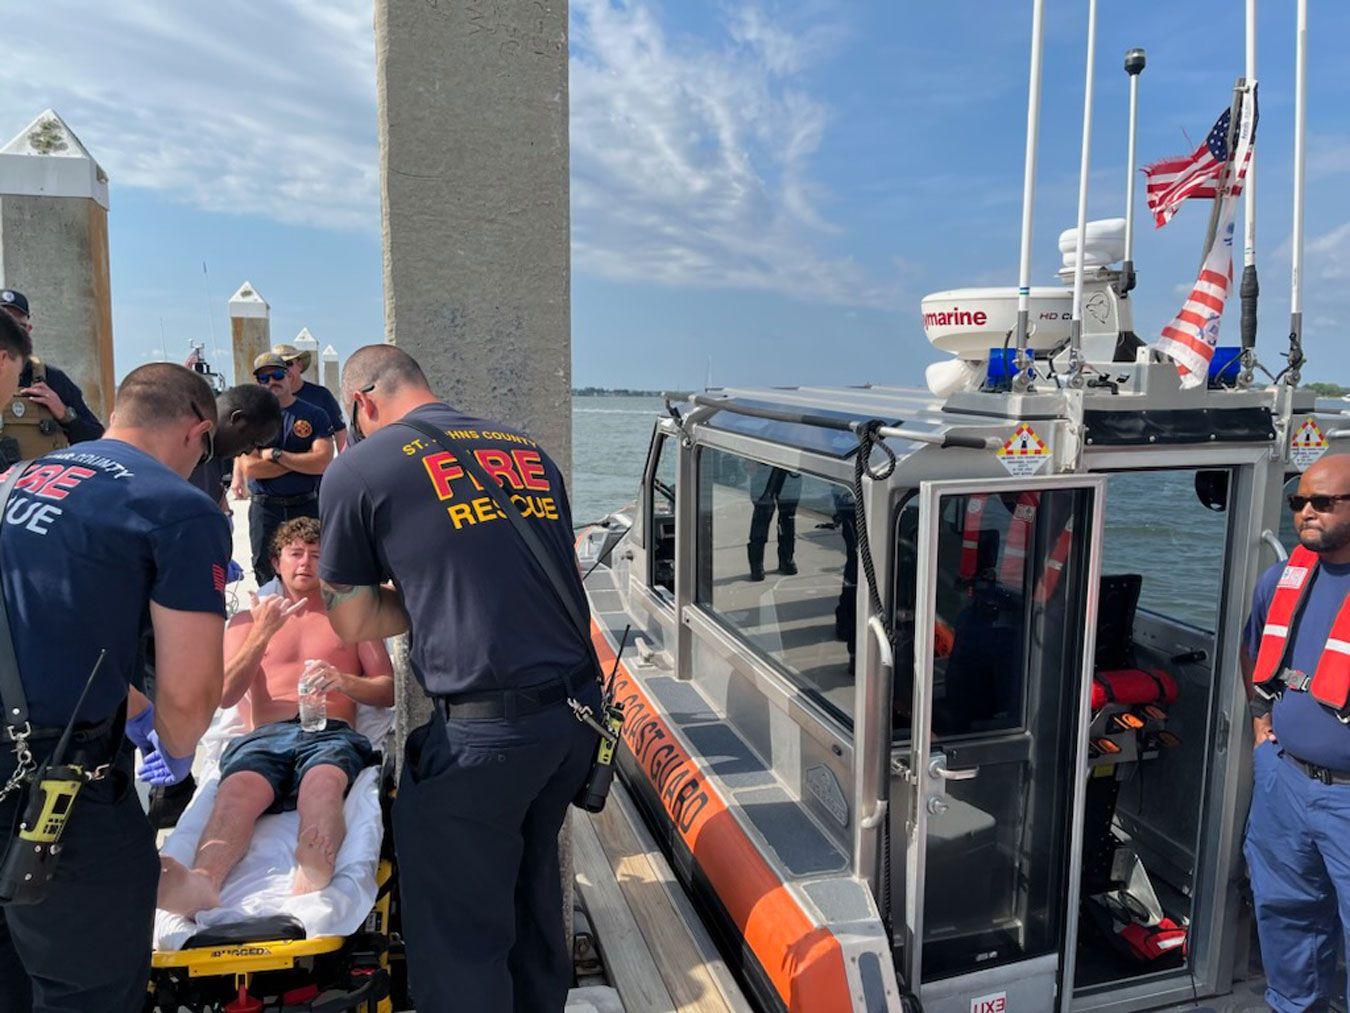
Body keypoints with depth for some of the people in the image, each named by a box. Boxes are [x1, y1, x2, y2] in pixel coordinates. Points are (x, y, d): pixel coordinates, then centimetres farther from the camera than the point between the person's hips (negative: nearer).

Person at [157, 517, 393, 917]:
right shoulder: (246, 621, 31)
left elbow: (389, 690, 18)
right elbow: (224, 696, 15)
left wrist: (344, 682, -5)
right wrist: (263, 633, 0)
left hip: (331, 732, -1)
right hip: (263, 735, 1)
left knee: (323, 780, -39)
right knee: (237, 789, -36)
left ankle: (314, 877, -66)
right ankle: (202, 883, -62)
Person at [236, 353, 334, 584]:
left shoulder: (315, 415, 1)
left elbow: (322, 462, -12)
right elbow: (249, 468, -10)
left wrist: (276, 455, -12)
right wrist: (302, 461, -10)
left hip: (307, 506, -1)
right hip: (265, 509, 1)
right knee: (266, 571, 9)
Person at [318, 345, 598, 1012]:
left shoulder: (358, 469, -1)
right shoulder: (529, 450, 12)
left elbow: (352, 623, 5)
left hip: (481, 731, -6)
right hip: (578, 709, 7)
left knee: (457, 934, 11)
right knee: (531, 887, 27)